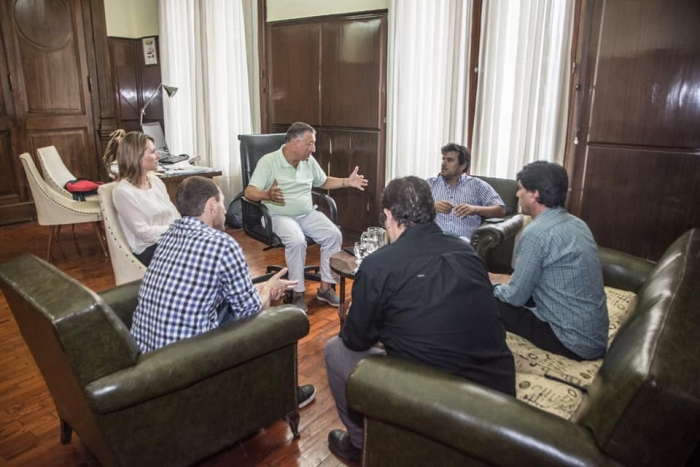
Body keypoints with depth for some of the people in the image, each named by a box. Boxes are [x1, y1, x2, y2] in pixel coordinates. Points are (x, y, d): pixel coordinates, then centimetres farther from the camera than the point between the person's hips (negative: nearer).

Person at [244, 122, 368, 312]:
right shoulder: (268, 161, -12)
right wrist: (267, 195, -42)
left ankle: (325, 287, -5)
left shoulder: (309, 161, 6)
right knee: (297, 241, -34)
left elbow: (323, 182, 22)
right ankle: (298, 293, -18)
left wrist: (347, 182, 7)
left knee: (334, 235, -17)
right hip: (280, 216, -5)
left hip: (308, 214, 6)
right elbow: (249, 192, -20)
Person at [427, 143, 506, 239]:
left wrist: (475, 209, -11)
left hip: (464, 240, 0)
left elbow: (501, 210, 7)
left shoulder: (477, 184, 16)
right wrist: (432, 206, -12)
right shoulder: (430, 183, 20)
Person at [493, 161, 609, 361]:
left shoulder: (536, 233, -21)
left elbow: (516, 296, -14)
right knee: (501, 293, 17)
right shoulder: (577, 224, 7)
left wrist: (493, 289, 7)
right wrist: (505, 286, 18)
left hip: (572, 341, -8)